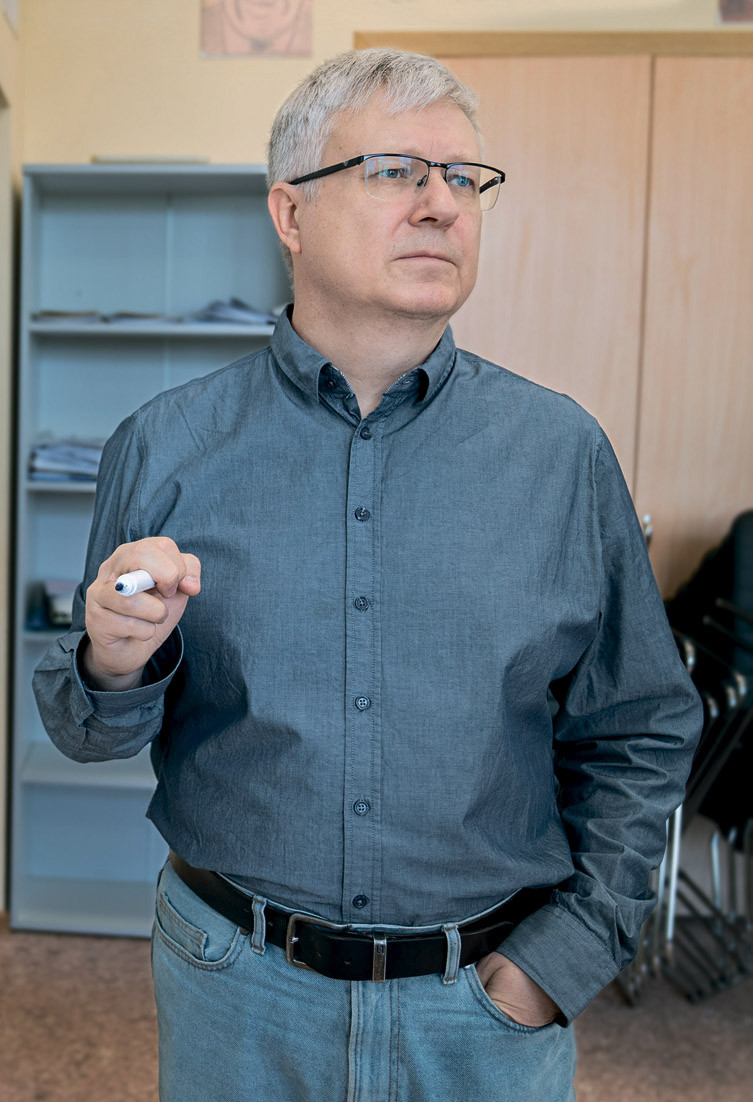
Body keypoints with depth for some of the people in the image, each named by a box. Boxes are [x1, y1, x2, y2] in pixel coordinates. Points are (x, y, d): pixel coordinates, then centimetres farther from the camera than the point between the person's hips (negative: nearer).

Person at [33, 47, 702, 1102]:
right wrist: (114, 670, -20)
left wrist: (564, 955, -5)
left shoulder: (562, 451, -6)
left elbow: (641, 735, 1)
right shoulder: (166, 447, -6)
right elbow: (86, 729, 1)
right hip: (235, 985, 1)